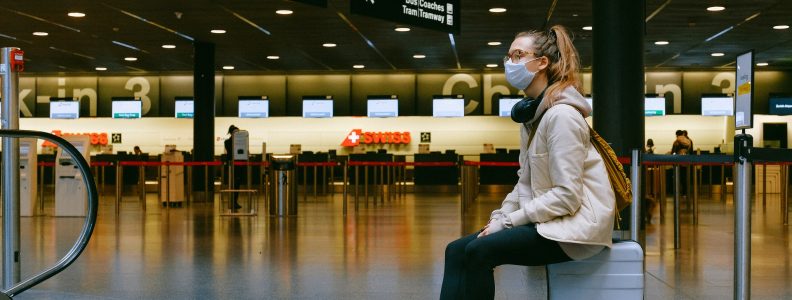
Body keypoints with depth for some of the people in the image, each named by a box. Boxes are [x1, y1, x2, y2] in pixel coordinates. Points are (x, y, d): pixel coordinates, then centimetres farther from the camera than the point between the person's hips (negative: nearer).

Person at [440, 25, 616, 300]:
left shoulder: (561, 115, -16)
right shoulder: (531, 113, 14)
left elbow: (567, 195, -22)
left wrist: (507, 221, -17)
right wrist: (498, 216, 1)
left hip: (577, 223, -9)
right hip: (547, 219, 9)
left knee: (478, 251, -25)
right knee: (457, 250, -7)